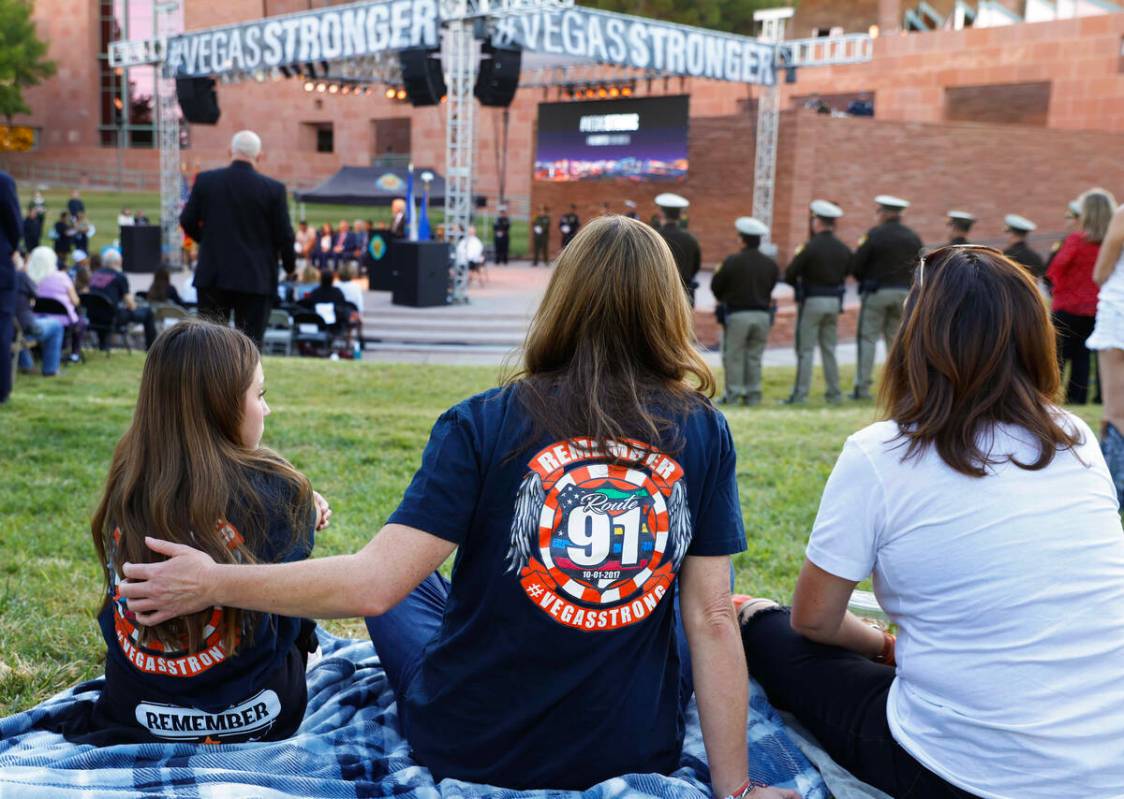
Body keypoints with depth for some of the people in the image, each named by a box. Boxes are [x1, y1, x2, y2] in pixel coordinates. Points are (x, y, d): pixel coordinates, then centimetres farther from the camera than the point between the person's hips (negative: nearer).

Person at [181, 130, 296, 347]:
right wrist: (289, 264, 12)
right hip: (256, 278, -2)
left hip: (213, 274, 2)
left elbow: (187, 221, 4)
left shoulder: (205, 180, -1)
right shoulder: (273, 189, -8)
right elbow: (284, 234, -6)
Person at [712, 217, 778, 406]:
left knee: (733, 355, 5)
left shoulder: (732, 262, -10)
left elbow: (716, 286, -2)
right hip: (762, 314, 4)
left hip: (738, 314, -4)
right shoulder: (771, 264, 3)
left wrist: (724, 300, 18)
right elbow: (771, 288, 9)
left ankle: (733, 394, 5)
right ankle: (753, 394, 13)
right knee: (755, 356, 11)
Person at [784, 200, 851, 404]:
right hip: (834, 301, 6)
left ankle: (801, 393, -2)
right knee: (829, 349, 14)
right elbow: (845, 273, 11)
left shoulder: (811, 247, -14)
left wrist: (799, 285, 7)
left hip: (812, 301, -6)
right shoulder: (844, 249, 4)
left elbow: (789, 274, -13)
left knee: (805, 349, -1)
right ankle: (834, 392, 17)